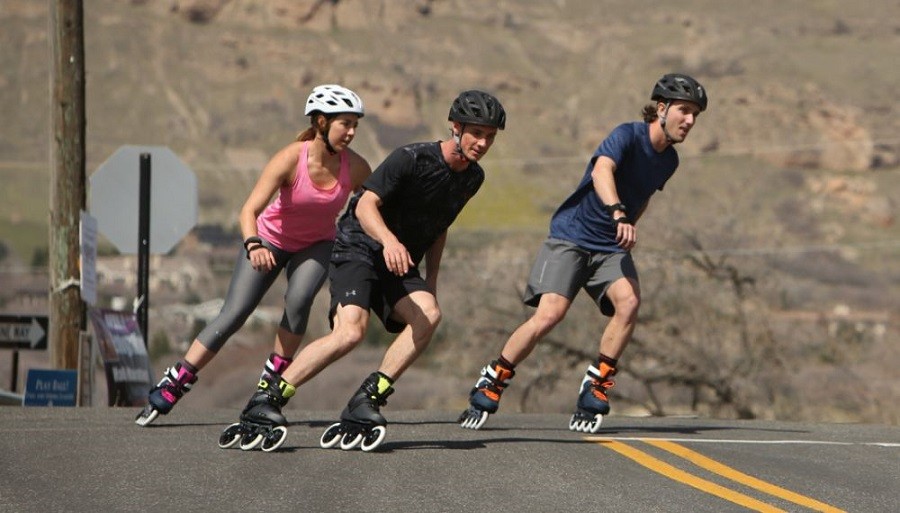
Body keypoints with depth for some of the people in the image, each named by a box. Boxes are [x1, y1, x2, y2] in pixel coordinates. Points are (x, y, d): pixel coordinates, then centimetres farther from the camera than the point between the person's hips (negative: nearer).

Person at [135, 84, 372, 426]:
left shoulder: (355, 168, -21)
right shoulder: (291, 158, -30)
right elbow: (249, 210, -35)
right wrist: (253, 245, -53)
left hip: (316, 245, 2)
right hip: (271, 239, -2)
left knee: (298, 300, -28)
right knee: (232, 316, -7)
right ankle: (171, 386, 3)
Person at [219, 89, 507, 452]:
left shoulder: (472, 177, 7)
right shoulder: (412, 158, -16)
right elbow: (366, 204, -23)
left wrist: (431, 280, 17)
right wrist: (389, 240, -41)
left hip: (401, 265, 7)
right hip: (359, 249, -7)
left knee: (429, 314, -25)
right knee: (351, 331, -28)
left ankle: (367, 401, -23)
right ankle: (269, 401, -18)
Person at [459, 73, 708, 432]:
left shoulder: (668, 160, 7)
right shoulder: (628, 135, -16)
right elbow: (601, 170, -37)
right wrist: (619, 214, -53)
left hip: (611, 248, 6)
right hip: (571, 237, -6)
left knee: (629, 302, -23)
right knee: (550, 313, -20)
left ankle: (595, 389, -12)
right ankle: (489, 385, -3)